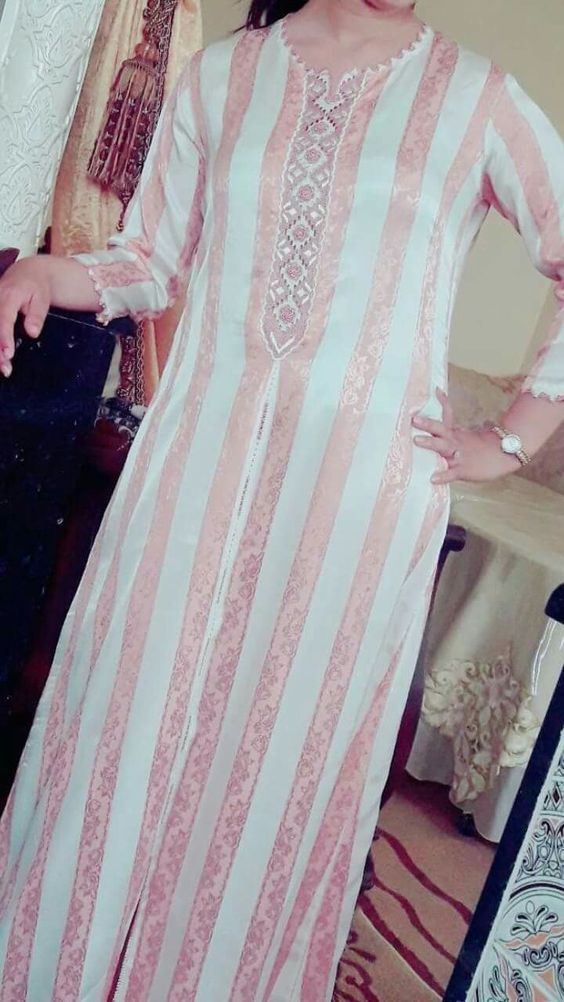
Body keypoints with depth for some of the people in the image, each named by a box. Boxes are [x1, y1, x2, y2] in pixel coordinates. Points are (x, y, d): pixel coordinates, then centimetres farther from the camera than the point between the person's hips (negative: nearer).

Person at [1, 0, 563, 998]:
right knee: (124, 728, 9)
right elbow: (150, 263, 11)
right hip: (200, 458, 2)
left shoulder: (478, 98, 2)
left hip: (362, 492, -1)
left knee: (283, 768, 8)